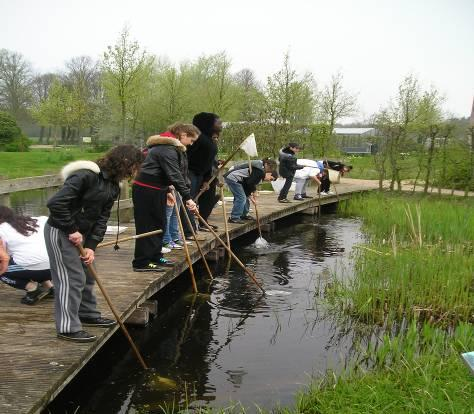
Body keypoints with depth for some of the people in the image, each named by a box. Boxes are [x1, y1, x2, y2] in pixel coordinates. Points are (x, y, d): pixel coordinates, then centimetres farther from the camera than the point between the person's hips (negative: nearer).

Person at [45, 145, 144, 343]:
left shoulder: (113, 186, 4)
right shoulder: (86, 176, -24)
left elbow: (102, 218, 2)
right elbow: (56, 203, -29)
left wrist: (91, 245, -8)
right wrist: (72, 230, -24)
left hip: (80, 232, 9)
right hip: (60, 232, -9)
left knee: (87, 274, 18)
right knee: (72, 278, -7)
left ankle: (88, 314, 36)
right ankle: (68, 328, 3)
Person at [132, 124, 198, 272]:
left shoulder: (173, 147, 14)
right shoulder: (167, 149, -21)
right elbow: (174, 175, -28)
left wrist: (167, 191, 19)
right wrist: (187, 197, -30)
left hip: (156, 190, 11)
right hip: (146, 191, -11)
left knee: (159, 224, 15)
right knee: (147, 226, -5)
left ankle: (155, 257, 26)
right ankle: (141, 263, 1)